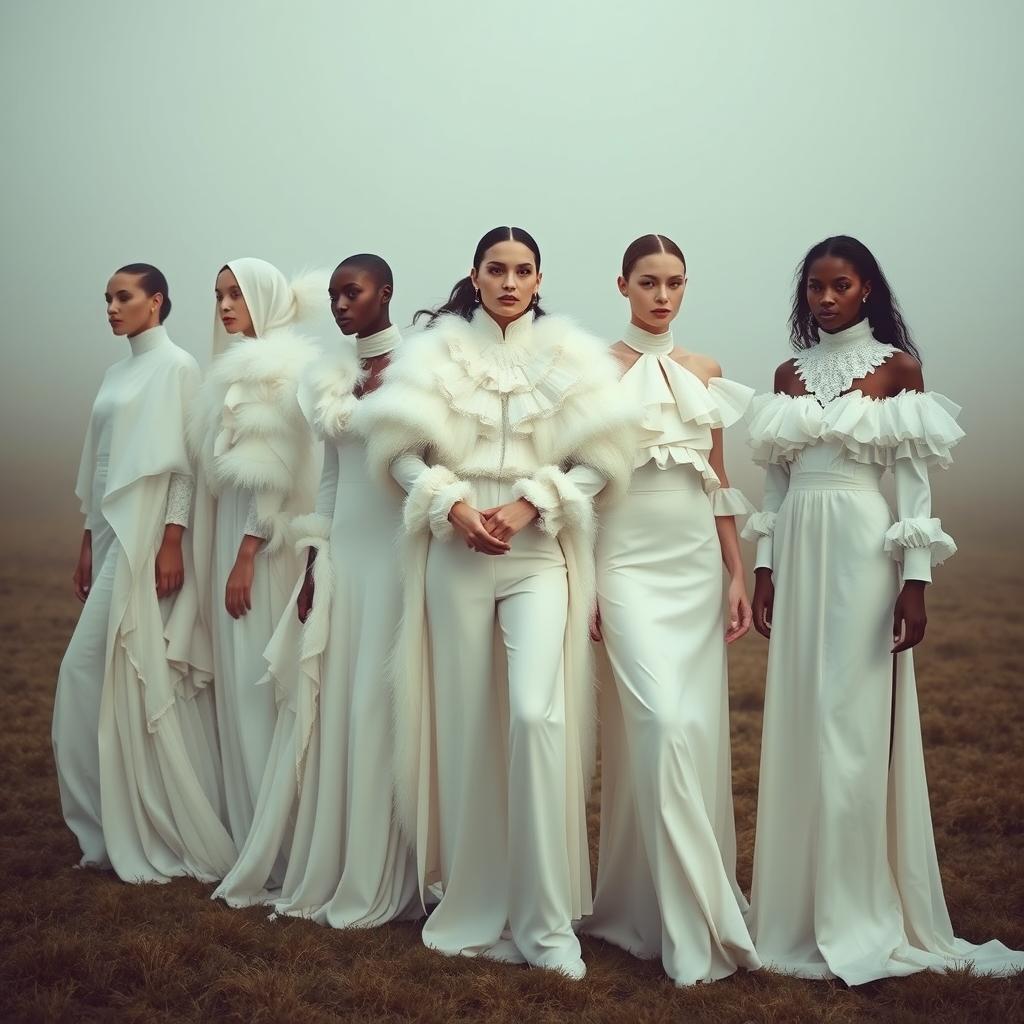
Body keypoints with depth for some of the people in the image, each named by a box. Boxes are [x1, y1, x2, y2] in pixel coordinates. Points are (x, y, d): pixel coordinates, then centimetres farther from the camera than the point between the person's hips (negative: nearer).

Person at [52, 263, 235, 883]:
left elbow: (185, 463, -12)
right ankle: (125, 828, 17)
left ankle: (169, 835, 4)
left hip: (149, 538, -8)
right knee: (110, 679, 8)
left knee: (145, 680, -6)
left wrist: (172, 544, -19)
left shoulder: (177, 367, -6)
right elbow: (102, 465, 17)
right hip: (112, 536, 8)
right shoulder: (117, 373, 17)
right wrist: (89, 544, 16)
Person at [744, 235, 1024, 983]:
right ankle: (804, 909, 19)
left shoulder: (897, 367, -1)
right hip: (799, 554, 5)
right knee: (800, 726, 7)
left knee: (856, 726, -3)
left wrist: (916, 578, -10)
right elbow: (776, 480, 13)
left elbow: (914, 481, -4)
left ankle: (862, 920, 7)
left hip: (863, 552, -5)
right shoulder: (790, 375, 12)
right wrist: (765, 570, 8)